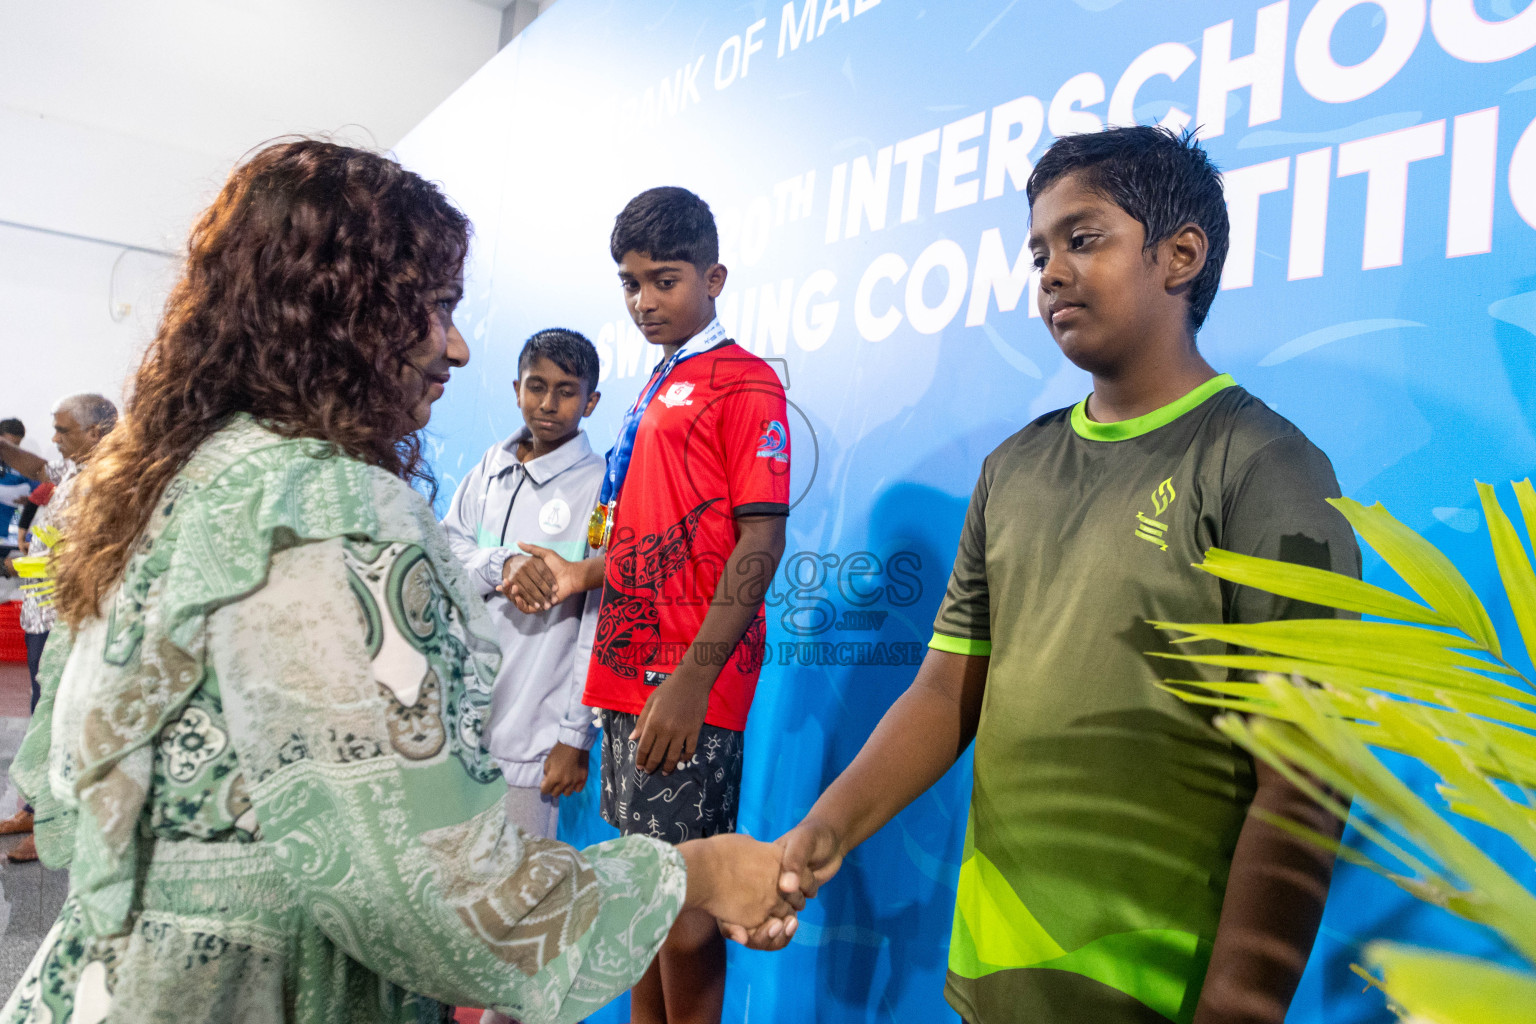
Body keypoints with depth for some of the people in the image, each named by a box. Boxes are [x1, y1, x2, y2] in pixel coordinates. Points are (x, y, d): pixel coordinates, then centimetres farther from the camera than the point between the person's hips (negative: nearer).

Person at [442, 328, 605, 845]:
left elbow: (602, 622, -10)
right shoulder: (491, 466, 10)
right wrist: (499, 566, -14)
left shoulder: (601, 486, -8)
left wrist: (575, 736, -12)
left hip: (530, 727, -5)